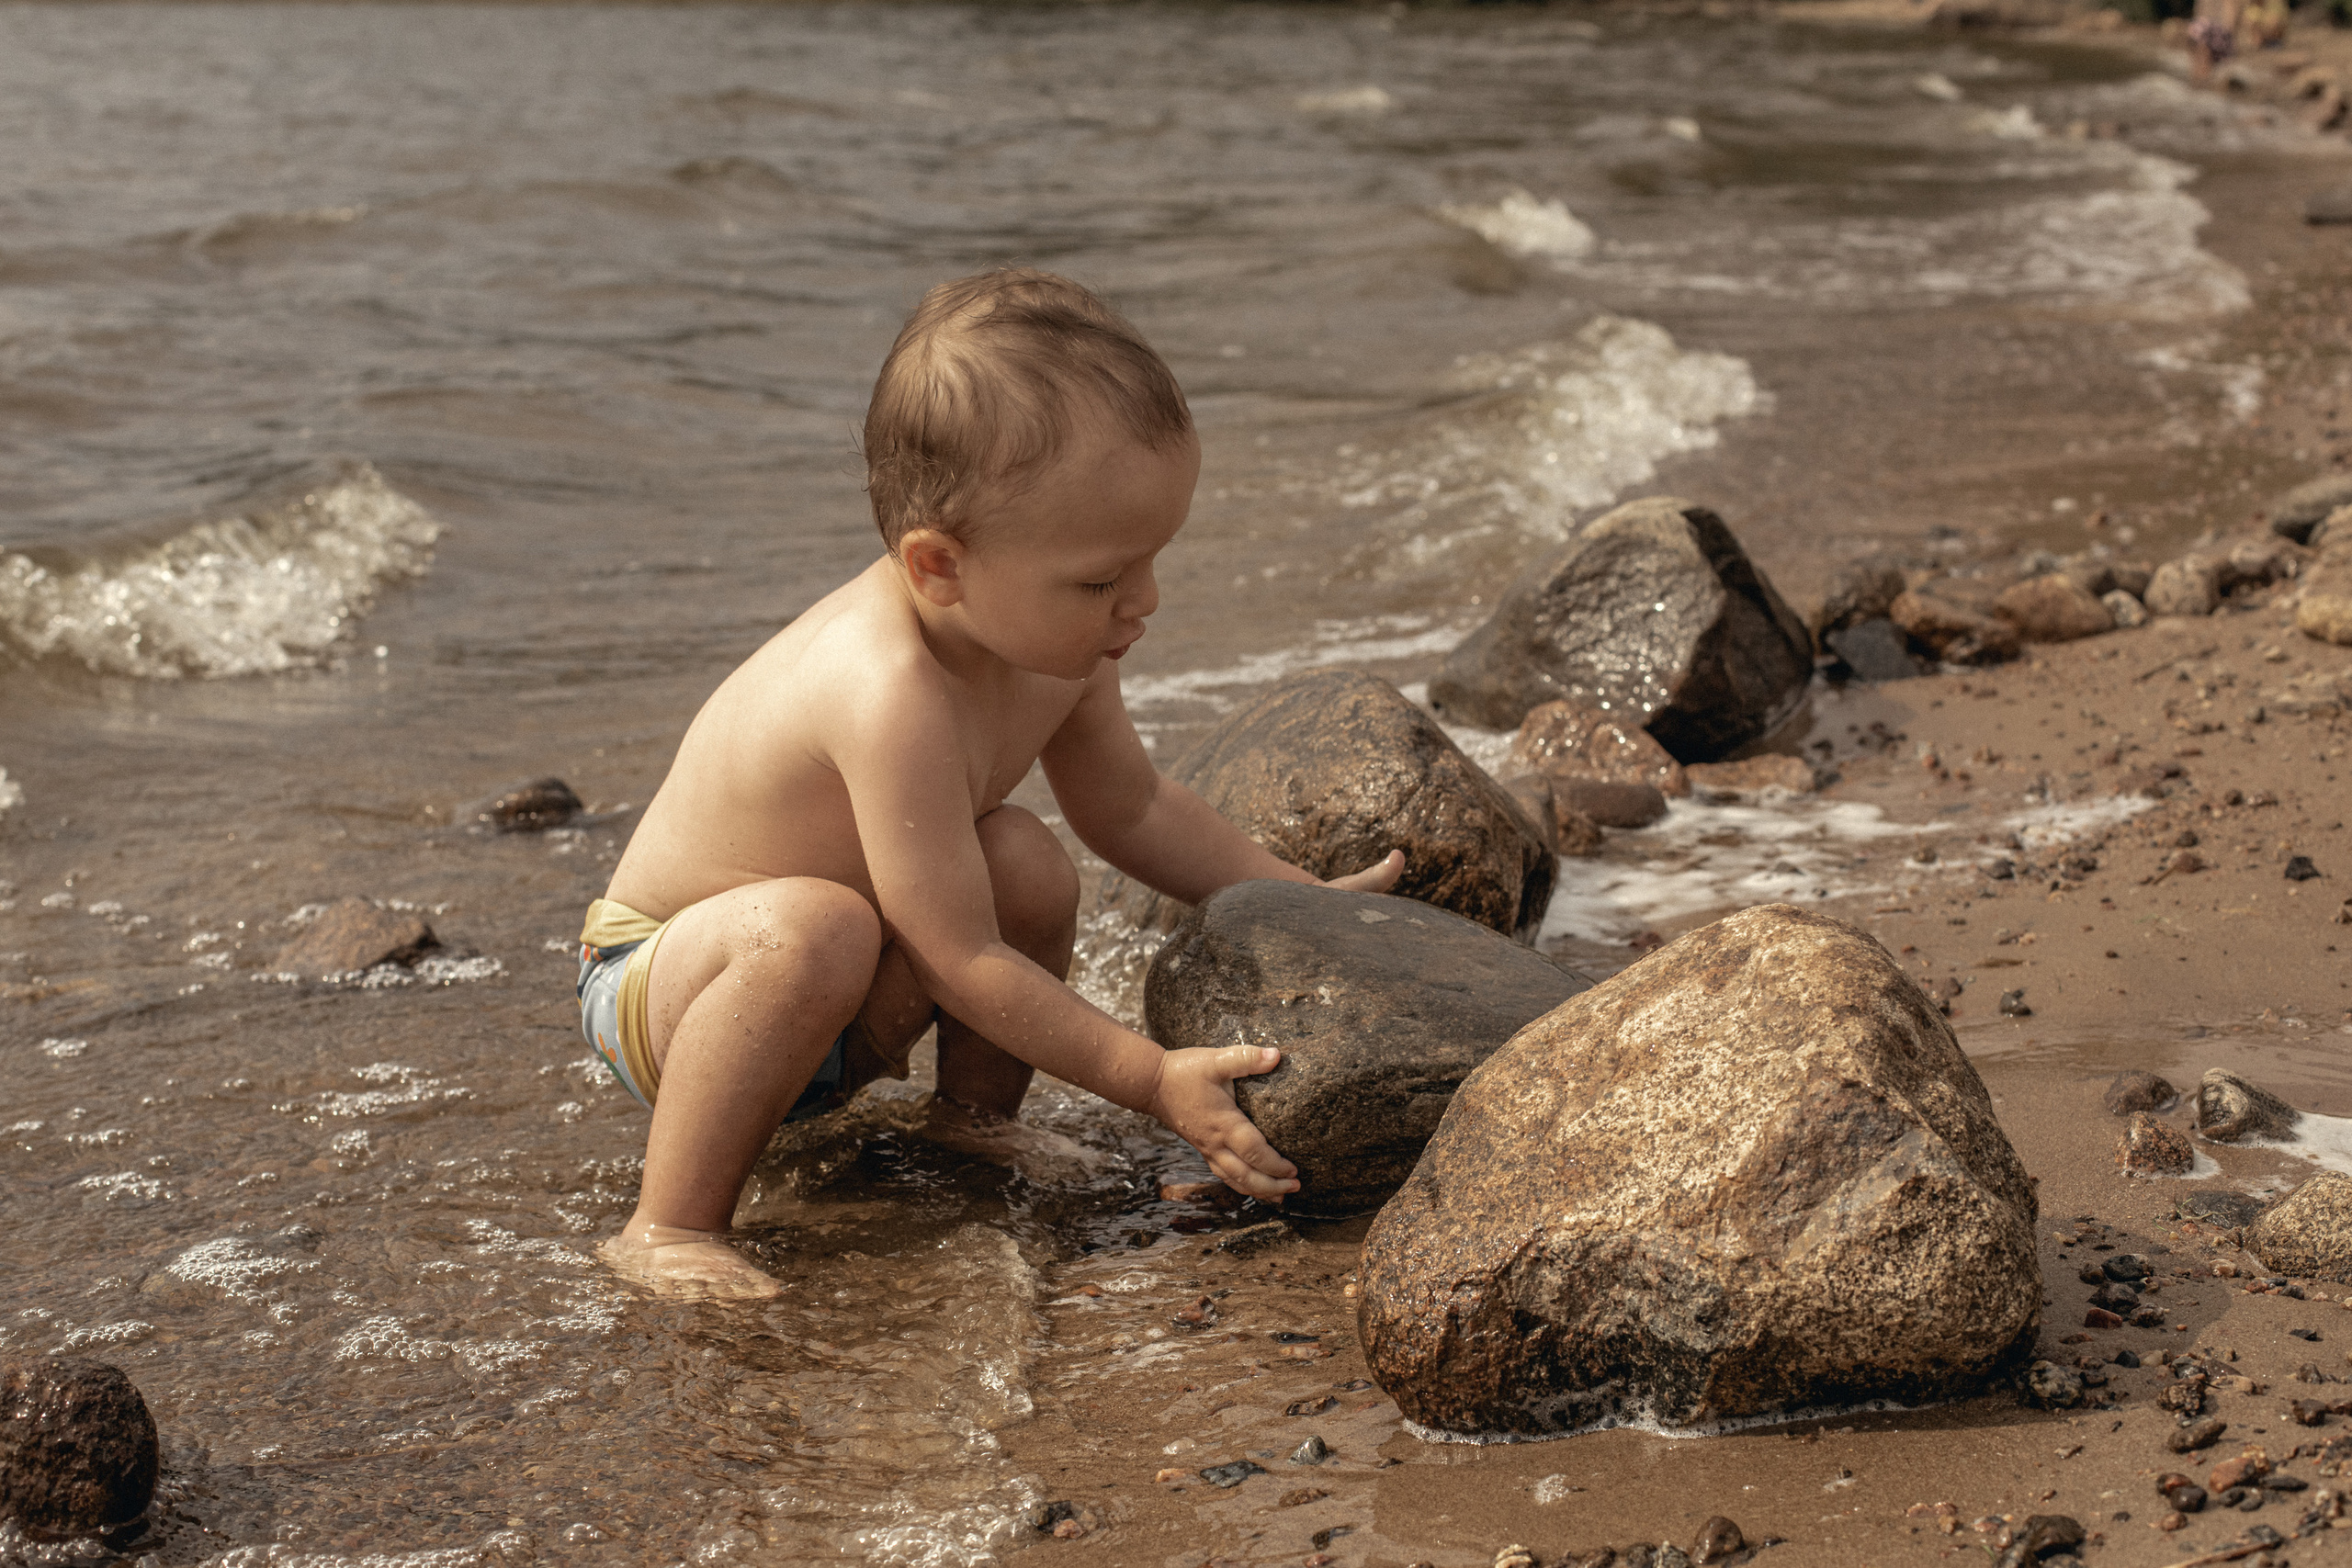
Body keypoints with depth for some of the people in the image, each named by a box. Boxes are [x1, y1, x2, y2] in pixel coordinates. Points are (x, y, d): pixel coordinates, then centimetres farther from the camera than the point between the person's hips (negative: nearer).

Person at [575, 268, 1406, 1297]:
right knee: (813, 931, -38)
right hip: (658, 977, -8)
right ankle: (668, 1229, -24)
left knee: (1026, 865, -13)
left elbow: (1131, 805, 9)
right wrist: (1157, 1084, -29)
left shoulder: (1052, 636, -10)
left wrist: (1306, 902, 4)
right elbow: (964, 965, -32)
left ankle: (975, 1126, 10)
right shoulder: (891, 696, -38)